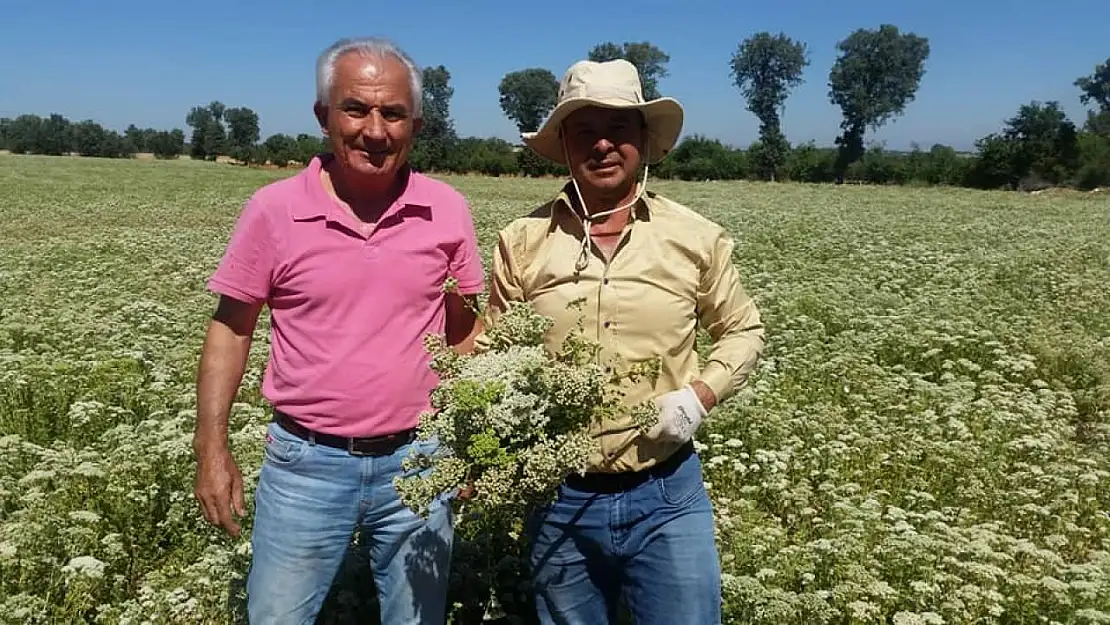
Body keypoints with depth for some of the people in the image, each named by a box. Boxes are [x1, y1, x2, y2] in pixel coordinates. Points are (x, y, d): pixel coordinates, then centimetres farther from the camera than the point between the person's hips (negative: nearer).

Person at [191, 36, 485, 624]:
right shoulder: (273, 209, -9)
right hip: (305, 464, -1)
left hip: (418, 460, 2)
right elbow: (230, 330, 0)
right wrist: (212, 449, -3)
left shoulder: (448, 211, -4)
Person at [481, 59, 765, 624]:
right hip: (559, 497, 1)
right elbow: (493, 353, 7)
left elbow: (742, 331, 10)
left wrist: (701, 393, -8)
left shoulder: (696, 238, -4)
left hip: (667, 496, -1)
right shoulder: (521, 242, -3)